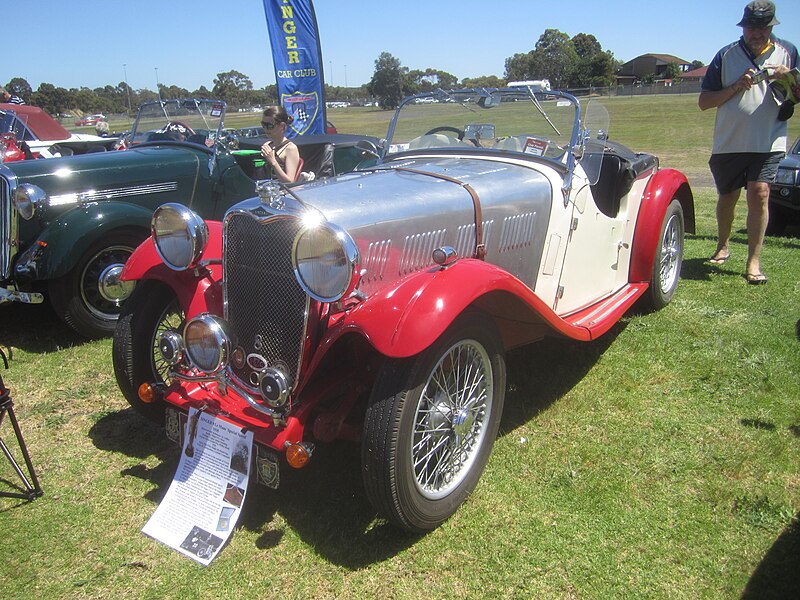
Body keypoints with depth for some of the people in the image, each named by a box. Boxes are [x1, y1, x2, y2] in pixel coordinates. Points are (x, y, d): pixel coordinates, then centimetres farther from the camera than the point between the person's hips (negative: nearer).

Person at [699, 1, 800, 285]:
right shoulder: (726, 55, 4)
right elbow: (704, 101, 2)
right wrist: (736, 87, -12)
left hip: (769, 142, -1)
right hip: (729, 142, 1)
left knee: (759, 192, -16)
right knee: (727, 196, 13)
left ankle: (754, 262, -12)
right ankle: (723, 246, 37)